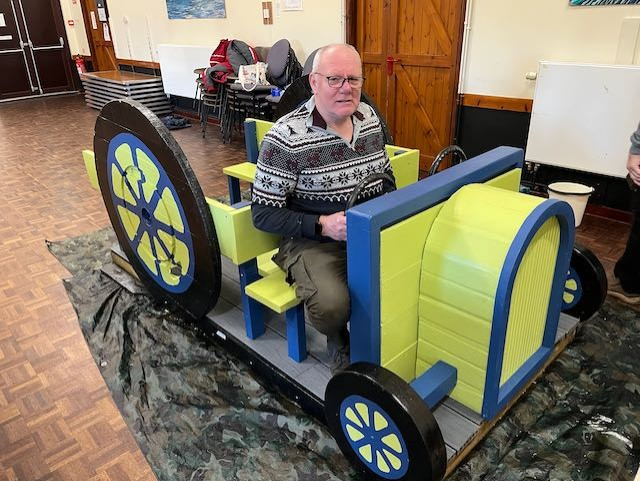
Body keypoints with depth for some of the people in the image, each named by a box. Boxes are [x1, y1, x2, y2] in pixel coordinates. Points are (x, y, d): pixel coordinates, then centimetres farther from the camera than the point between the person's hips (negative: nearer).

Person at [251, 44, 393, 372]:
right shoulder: (285, 138, -15)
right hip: (313, 242, -5)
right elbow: (263, 214, -12)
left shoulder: (370, 118, 5)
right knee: (332, 306, -32)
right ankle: (339, 341, 8)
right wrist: (322, 224, -24)